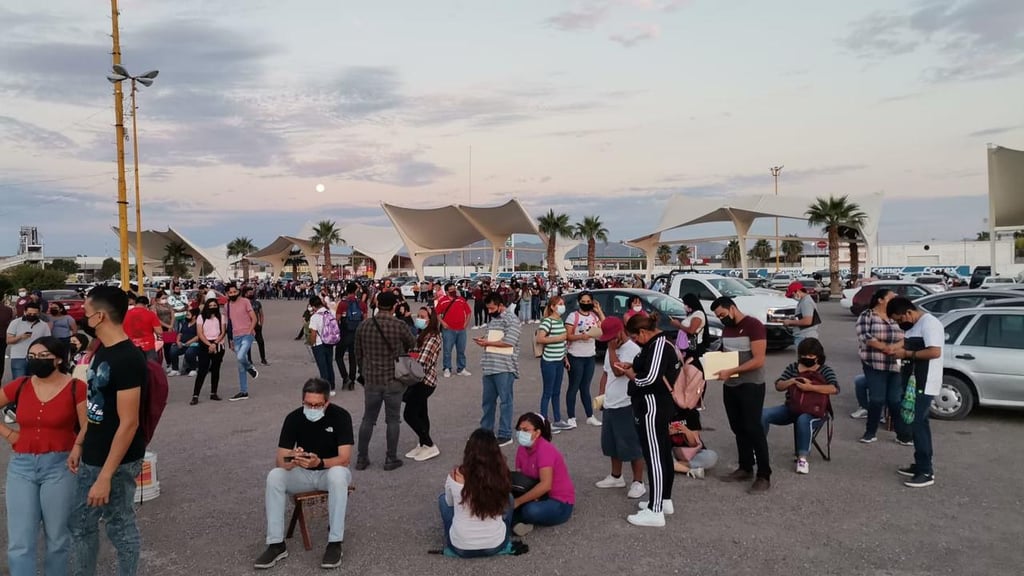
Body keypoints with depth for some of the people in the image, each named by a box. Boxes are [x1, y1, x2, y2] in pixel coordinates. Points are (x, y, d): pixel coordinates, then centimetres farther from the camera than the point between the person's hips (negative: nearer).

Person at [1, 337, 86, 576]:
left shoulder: (76, 388, -8)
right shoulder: (20, 386, 3)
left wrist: (77, 448, -26)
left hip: (59, 466, -3)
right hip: (21, 466, 3)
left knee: (57, 538, 11)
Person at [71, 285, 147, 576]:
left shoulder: (128, 359, -23)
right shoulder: (101, 351, 6)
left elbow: (128, 423, -24)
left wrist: (106, 476, -23)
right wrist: (80, 445, 16)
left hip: (117, 462, -9)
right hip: (90, 459, 9)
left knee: (120, 528, 7)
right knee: (80, 523, 20)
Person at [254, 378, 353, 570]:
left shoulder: (340, 416, -19)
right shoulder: (293, 418, -12)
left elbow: (344, 459, -24)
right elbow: (279, 461, -16)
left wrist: (319, 462, -43)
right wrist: (292, 460, -40)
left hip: (331, 471, -3)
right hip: (303, 474, 3)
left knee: (338, 475, -37)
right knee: (274, 476, -26)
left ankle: (335, 543, -26)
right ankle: (276, 544, -18)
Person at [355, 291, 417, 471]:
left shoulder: (363, 326, -3)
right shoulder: (399, 325, -13)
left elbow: (358, 355, 7)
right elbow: (412, 344, 6)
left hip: (371, 380, 3)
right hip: (394, 380, -3)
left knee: (368, 419, 14)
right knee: (392, 420, 9)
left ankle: (361, 458, 20)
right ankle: (391, 459, 15)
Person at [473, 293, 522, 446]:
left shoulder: (511, 319, -8)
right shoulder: (493, 319, 17)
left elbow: (509, 342, -17)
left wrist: (487, 343, -10)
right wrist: (483, 341, 2)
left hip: (504, 367, -8)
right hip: (490, 366, 8)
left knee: (505, 401, 0)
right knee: (487, 400, 14)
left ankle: (505, 435, 7)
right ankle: (485, 431, 25)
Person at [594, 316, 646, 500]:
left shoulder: (633, 349, -17)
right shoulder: (612, 349, 12)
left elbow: (618, 371, -27)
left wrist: (612, 349, -20)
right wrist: (601, 394, 10)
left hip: (627, 406, -9)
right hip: (610, 405, 9)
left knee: (631, 445, -1)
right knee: (612, 443, 18)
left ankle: (638, 482, 9)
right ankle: (616, 477, 32)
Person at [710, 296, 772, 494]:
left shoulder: (753, 325, -13)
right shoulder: (726, 329, 11)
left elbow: (758, 360, -20)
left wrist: (730, 372, -24)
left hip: (751, 386, -7)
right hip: (730, 386, 8)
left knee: (753, 429, -6)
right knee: (739, 429, 12)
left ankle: (764, 475, 0)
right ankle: (745, 468, 24)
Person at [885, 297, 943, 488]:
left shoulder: (929, 323, -17)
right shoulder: (912, 326, 13)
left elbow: (935, 352, -26)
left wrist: (906, 354, -19)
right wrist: (897, 350, 2)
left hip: (924, 384, -10)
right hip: (913, 382, 10)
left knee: (917, 424, -10)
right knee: (919, 423, 15)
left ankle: (926, 472, -6)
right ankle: (922, 465, 24)